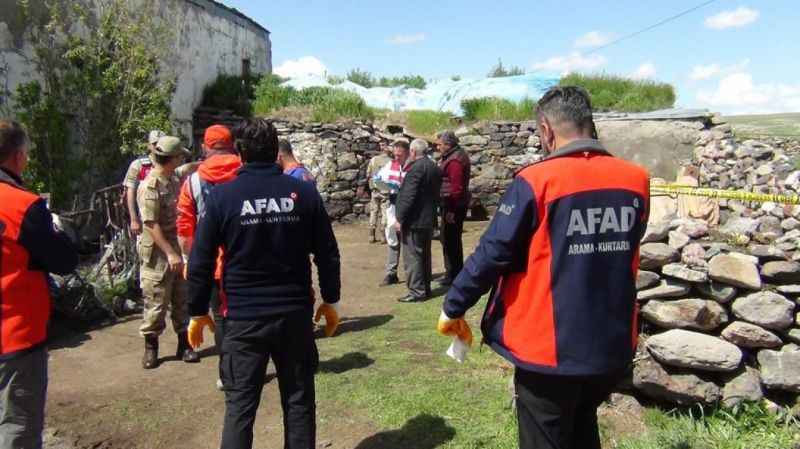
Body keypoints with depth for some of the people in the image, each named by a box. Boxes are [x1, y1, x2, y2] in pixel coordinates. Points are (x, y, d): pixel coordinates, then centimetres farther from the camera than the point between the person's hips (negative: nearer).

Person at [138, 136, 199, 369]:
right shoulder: (150, 186, -18)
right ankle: (150, 346, 19)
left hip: (177, 247, 8)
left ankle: (184, 343, 22)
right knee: (156, 301, 3)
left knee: (182, 297, 12)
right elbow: (152, 225, -22)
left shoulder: (173, 179, 7)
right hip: (158, 252, -8)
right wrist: (170, 253, -25)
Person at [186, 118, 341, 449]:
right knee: (299, 401, 15)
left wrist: (198, 312, 8)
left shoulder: (222, 196, -6)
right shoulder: (304, 192, -2)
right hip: (295, 314, 1)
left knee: (240, 406, 10)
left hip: (244, 318, -1)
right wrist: (330, 300, 13)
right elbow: (327, 254, 1)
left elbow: (200, 262, -4)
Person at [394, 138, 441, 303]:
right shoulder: (434, 167, 12)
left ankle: (417, 291, -3)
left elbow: (408, 196, -21)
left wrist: (400, 218, -16)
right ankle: (425, 288, 23)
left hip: (414, 220, -9)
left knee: (412, 255, -4)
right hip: (429, 219, 9)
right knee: (424, 254, 16)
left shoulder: (416, 168, -18)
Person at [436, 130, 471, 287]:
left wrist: (451, 210, -23)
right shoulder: (451, 156, 14)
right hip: (454, 204, 11)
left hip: (453, 205, -11)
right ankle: (457, 272, 27)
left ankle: (452, 274, 5)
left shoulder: (455, 161, -19)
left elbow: (456, 187, -24)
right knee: (453, 239, 17)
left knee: (449, 240, -3)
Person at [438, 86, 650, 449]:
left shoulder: (537, 181, -17)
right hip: (614, 346, 6)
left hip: (550, 350, -5)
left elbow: (491, 254, -14)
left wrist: (453, 307, -1)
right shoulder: (635, 180, -2)